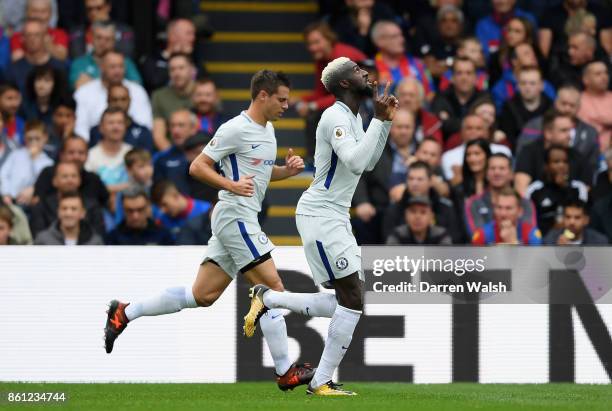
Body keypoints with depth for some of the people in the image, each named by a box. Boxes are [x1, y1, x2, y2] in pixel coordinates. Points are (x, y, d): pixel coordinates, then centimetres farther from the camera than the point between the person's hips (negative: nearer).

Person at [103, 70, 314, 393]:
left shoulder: (267, 130, 16)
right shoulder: (236, 129, -13)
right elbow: (197, 166, -12)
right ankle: (285, 373, -7)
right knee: (273, 288, -10)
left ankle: (124, 314, 15)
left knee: (202, 295, 8)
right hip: (235, 216, -10)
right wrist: (232, 185, -26)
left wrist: (288, 170, 8)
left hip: (242, 219, 10)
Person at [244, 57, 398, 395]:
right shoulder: (336, 117, -16)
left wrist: (385, 121, 14)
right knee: (353, 300, -11)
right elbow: (356, 163, -28)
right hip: (320, 215, -10)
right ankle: (322, 383, -5)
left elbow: (368, 162, 24)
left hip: (334, 218, 10)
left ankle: (267, 299, 15)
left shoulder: (353, 118, 14)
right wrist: (378, 119, -24)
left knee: (345, 304, 7)